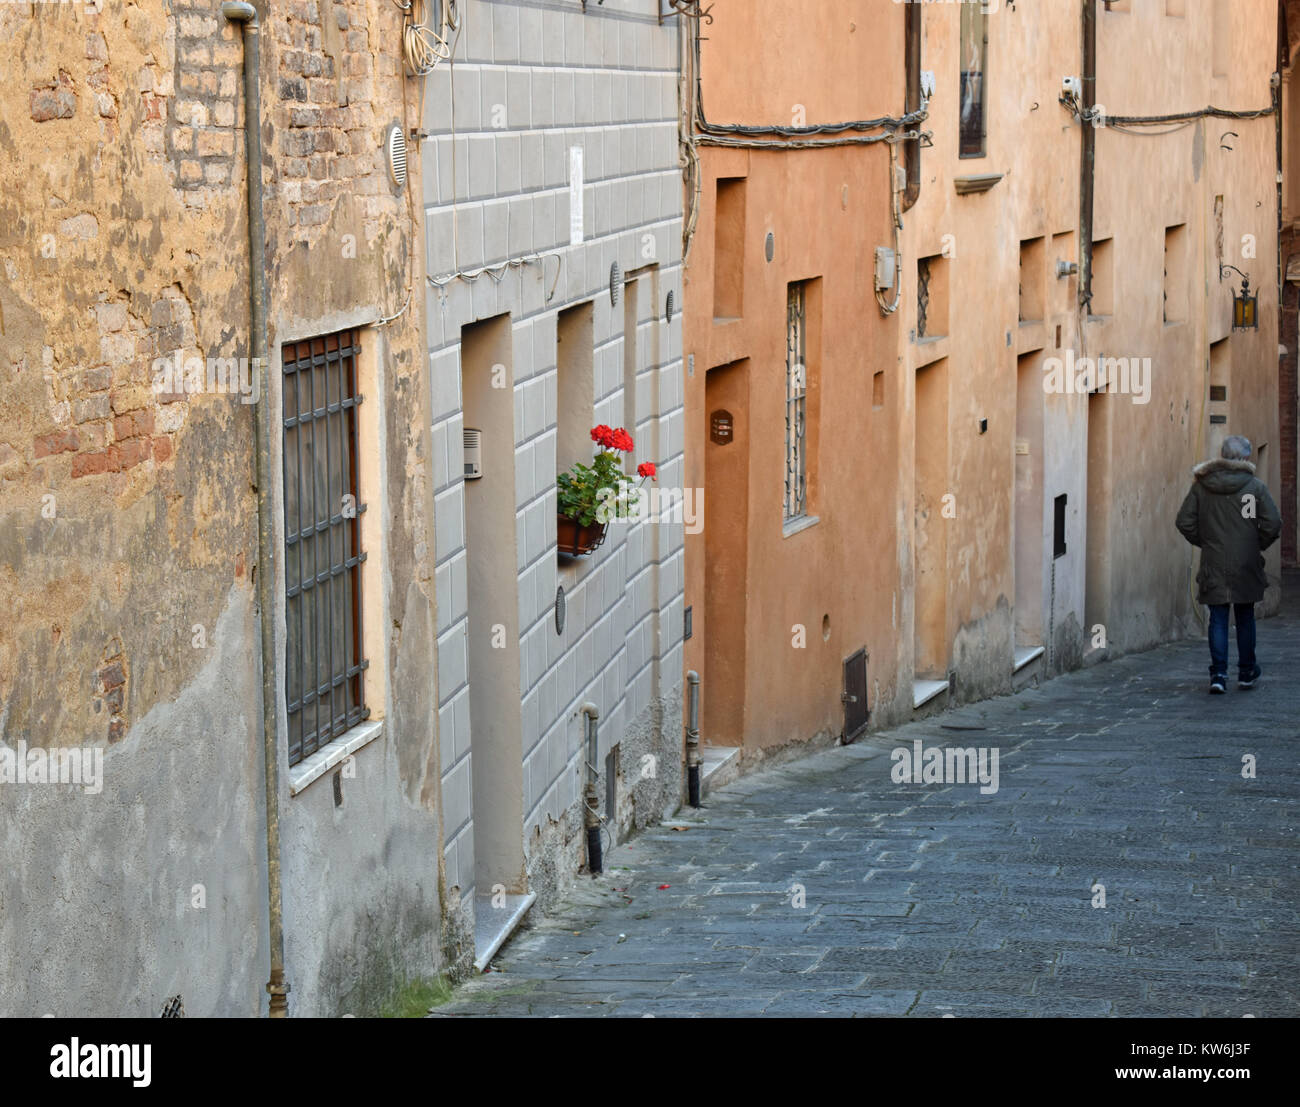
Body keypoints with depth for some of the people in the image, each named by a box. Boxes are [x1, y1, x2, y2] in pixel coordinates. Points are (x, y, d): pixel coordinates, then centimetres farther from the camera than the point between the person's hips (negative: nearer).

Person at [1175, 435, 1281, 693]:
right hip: (1246, 566, -1)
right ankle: (1246, 672, 22)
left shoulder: (1201, 485, -1)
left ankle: (1218, 673, -9)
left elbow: (1185, 522, -1)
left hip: (1213, 566, 1)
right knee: (1245, 618, 14)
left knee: (1218, 619, 3)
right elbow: (1273, 524, -12)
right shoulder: (1255, 486, -7)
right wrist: (1259, 544, 5)